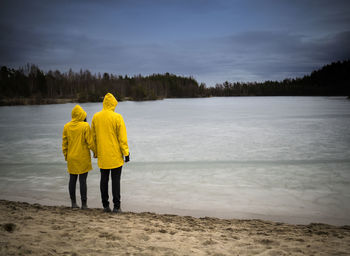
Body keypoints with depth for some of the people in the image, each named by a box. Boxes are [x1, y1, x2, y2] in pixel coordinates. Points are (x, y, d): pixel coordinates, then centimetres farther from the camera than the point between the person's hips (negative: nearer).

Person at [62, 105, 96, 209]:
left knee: (72, 180, 12)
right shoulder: (85, 126, -11)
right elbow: (90, 142, -11)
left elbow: (64, 143, 7)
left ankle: (73, 202, 18)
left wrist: (66, 155, 18)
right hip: (83, 158, -4)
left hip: (71, 158, 4)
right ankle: (84, 204, 5)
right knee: (83, 180, 0)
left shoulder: (66, 126, 2)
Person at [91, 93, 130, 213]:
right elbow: (122, 137, -10)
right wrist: (126, 153, -4)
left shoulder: (95, 117, 3)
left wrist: (95, 151, 20)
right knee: (116, 180, 2)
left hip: (102, 155, 4)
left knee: (104, 179, 12)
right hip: (115, 156, -4)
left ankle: (105, 205, 17)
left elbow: (93, 136, 10)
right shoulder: (117, 117, -11)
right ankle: (116, 206, 4)